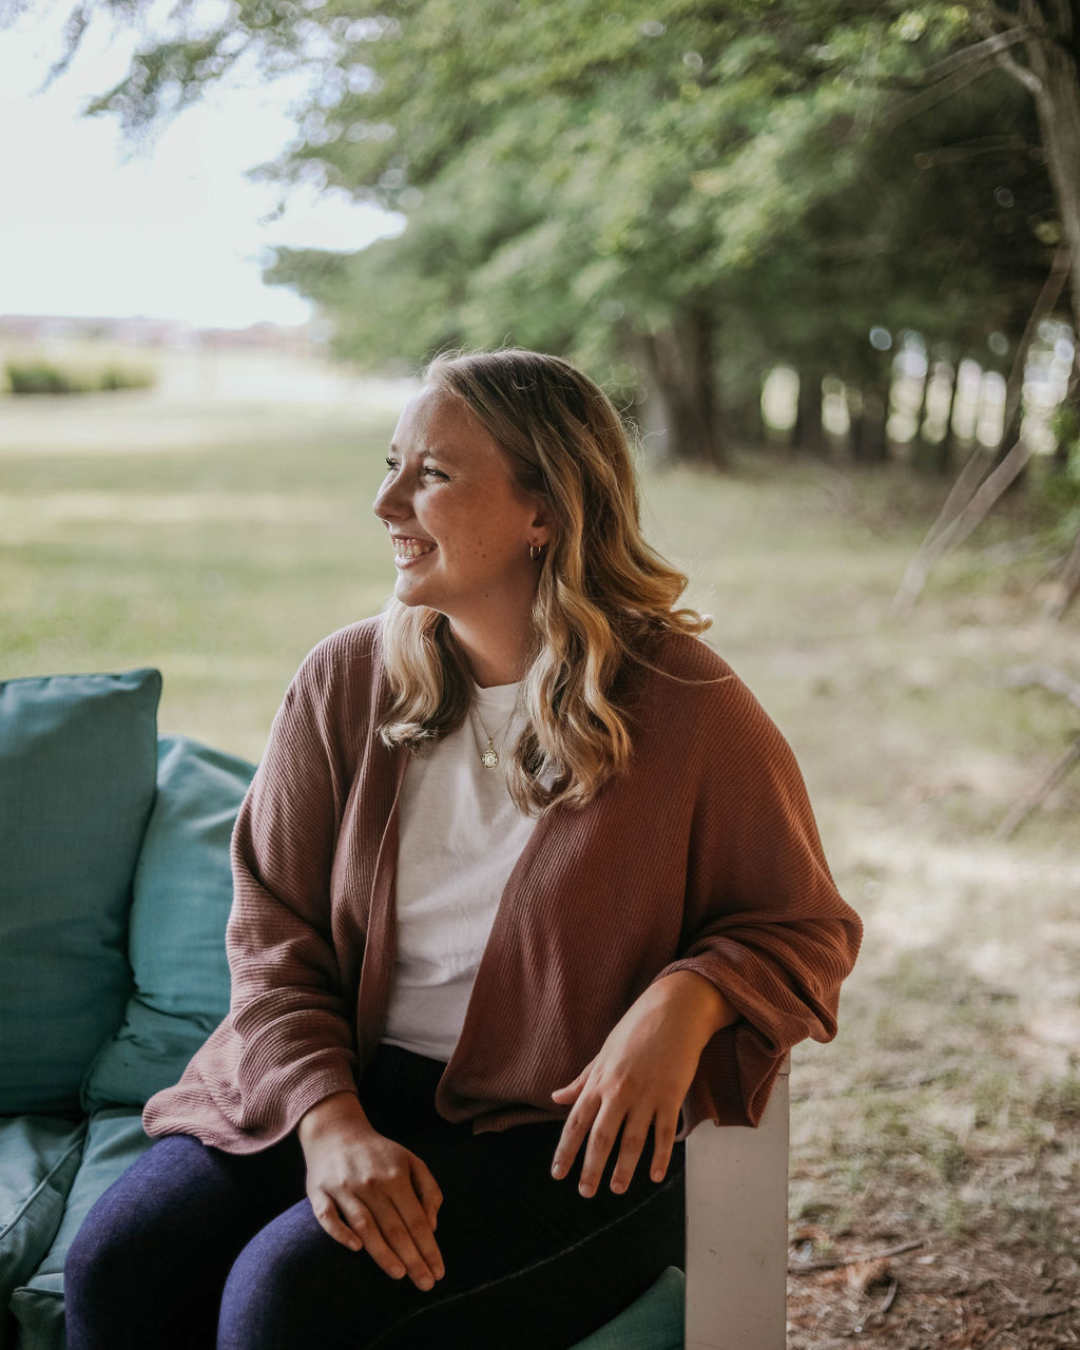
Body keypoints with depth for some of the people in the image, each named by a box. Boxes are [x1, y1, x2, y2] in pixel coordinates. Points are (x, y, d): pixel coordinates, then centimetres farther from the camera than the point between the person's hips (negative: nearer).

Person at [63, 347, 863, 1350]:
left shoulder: (689, 708, -8)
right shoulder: (344, 681, 2)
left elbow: (803, 927, 3)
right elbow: (273, 933, 1)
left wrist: (686, 1001, -19)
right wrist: (332, 1121, -14)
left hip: (572, 1131, -3)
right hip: (347, 1083, 4)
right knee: (116, 1264, -18)